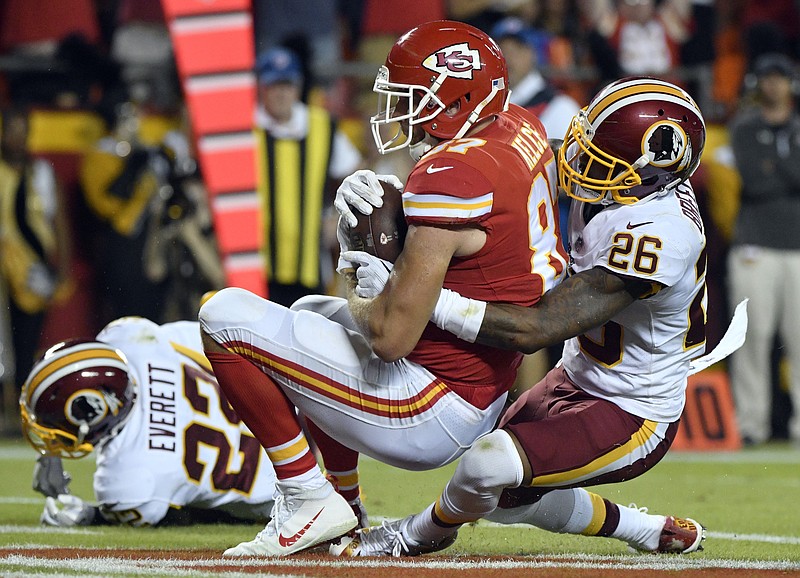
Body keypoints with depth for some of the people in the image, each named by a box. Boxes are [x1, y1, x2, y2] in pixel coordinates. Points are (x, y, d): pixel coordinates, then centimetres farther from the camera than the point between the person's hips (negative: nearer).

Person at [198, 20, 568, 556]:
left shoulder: (450, 175, -24)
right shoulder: (523, 127, 3)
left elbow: (393, 335, -25)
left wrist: (358, 297, -2)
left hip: (426, 419, -10)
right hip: (483, 405, 10)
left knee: (223, 316, -9)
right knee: (312, 310, 35)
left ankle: (309, 498, -4)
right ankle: (345, 517, 29)